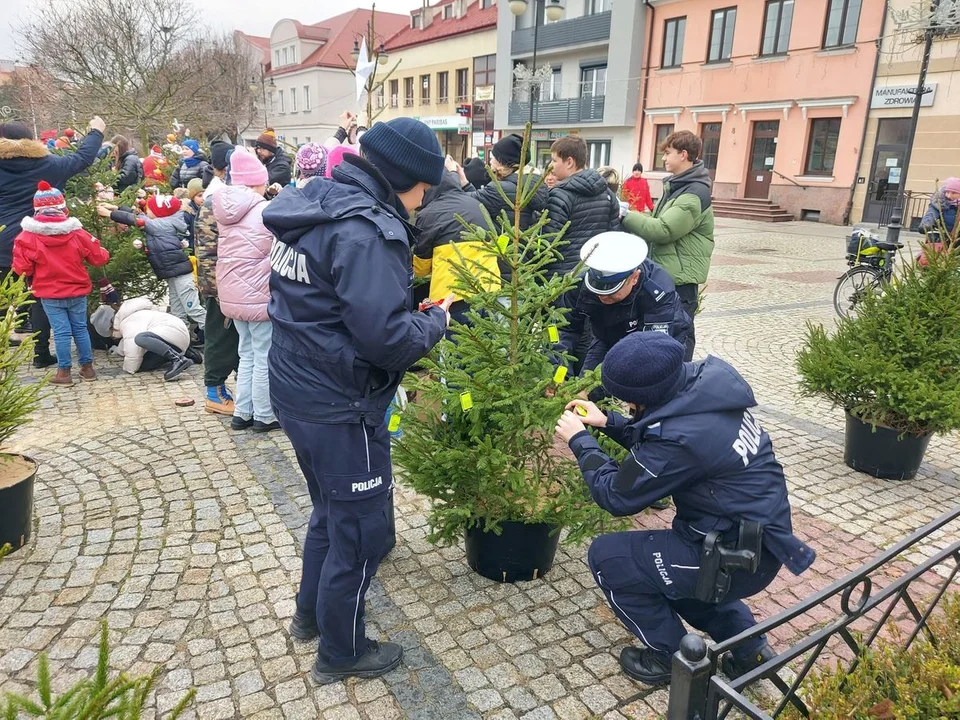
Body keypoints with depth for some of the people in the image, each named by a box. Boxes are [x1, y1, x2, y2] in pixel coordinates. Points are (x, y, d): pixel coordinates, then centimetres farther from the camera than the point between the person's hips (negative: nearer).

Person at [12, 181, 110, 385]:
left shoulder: (27, 236, -11)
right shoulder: (76, 232, -7)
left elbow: (22, 269, -9)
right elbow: (98, 257, 1)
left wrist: (37, 273, 12)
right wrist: (105, 255, 22)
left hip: (49, 294, -2)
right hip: (77, 291, 2)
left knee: (61, 332, 3)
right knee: (80, 329, 12)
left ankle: (64, 372, 11)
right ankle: (87, 367, 19)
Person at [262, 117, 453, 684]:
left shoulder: (317, 207, 8)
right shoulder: (365, 229, -22)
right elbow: (386, 337, -29)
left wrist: (411, 313, 8)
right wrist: (435, 320, -9)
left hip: (297, 388, 10)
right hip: (340, 406, -9)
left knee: (331, 510, 27)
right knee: (363, 529, 9)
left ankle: (311, 613, 45)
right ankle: (341, 652, 28)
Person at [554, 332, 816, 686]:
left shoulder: (679, 438, -31)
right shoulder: (702, 382, -7)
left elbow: (616, 496, -14)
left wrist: (580, 440, -4)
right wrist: (607, 422, 5)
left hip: (739, 557, -9)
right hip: (758, 536, 9)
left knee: (607, 557, -1)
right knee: (661, 559, 29)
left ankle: (674, 658, 16)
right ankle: (748, 649, 29)